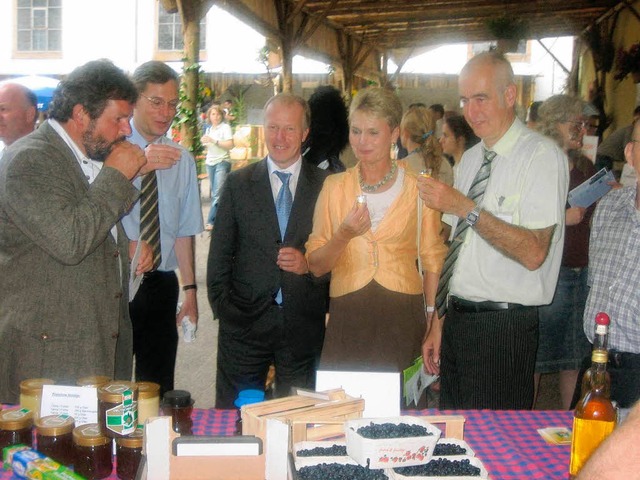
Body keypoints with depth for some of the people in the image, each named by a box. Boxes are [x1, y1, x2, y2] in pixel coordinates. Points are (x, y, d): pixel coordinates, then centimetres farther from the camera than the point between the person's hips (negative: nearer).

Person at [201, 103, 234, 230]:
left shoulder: (225, 127, -4)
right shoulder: (208, 129, 16)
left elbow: (230, 145, -13)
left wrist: (214, 141, -19)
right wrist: (204, 142, 4)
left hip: (222, 162, -7)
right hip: (210, 162, 7)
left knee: (217, 193, -12)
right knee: (214, 193, 8)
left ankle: (211, 221, -13)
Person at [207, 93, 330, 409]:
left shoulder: (326, 185, 3)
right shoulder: (238, 183, 4)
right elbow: (220, 251, 5)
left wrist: (309, 263, -13)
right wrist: (222, 305, 0)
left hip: (304, 324, 0)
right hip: (244, 321, 0)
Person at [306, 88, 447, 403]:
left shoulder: (418, 188, 3)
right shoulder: (334, 187, 6)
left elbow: (432, 261, 3)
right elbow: (315, 265, 5)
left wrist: (434, 329, -5)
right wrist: (344, 236, -13)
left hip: (402, 318, -1)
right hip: (347, 316, 1)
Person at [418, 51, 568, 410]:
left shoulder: (542, 156, -11)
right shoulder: (470, 159, 13)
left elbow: (533, 253, -21)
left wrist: (466, 209, -22)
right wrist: (439, 323, 11)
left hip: (504, 329, -7)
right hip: (456, 320, 7)